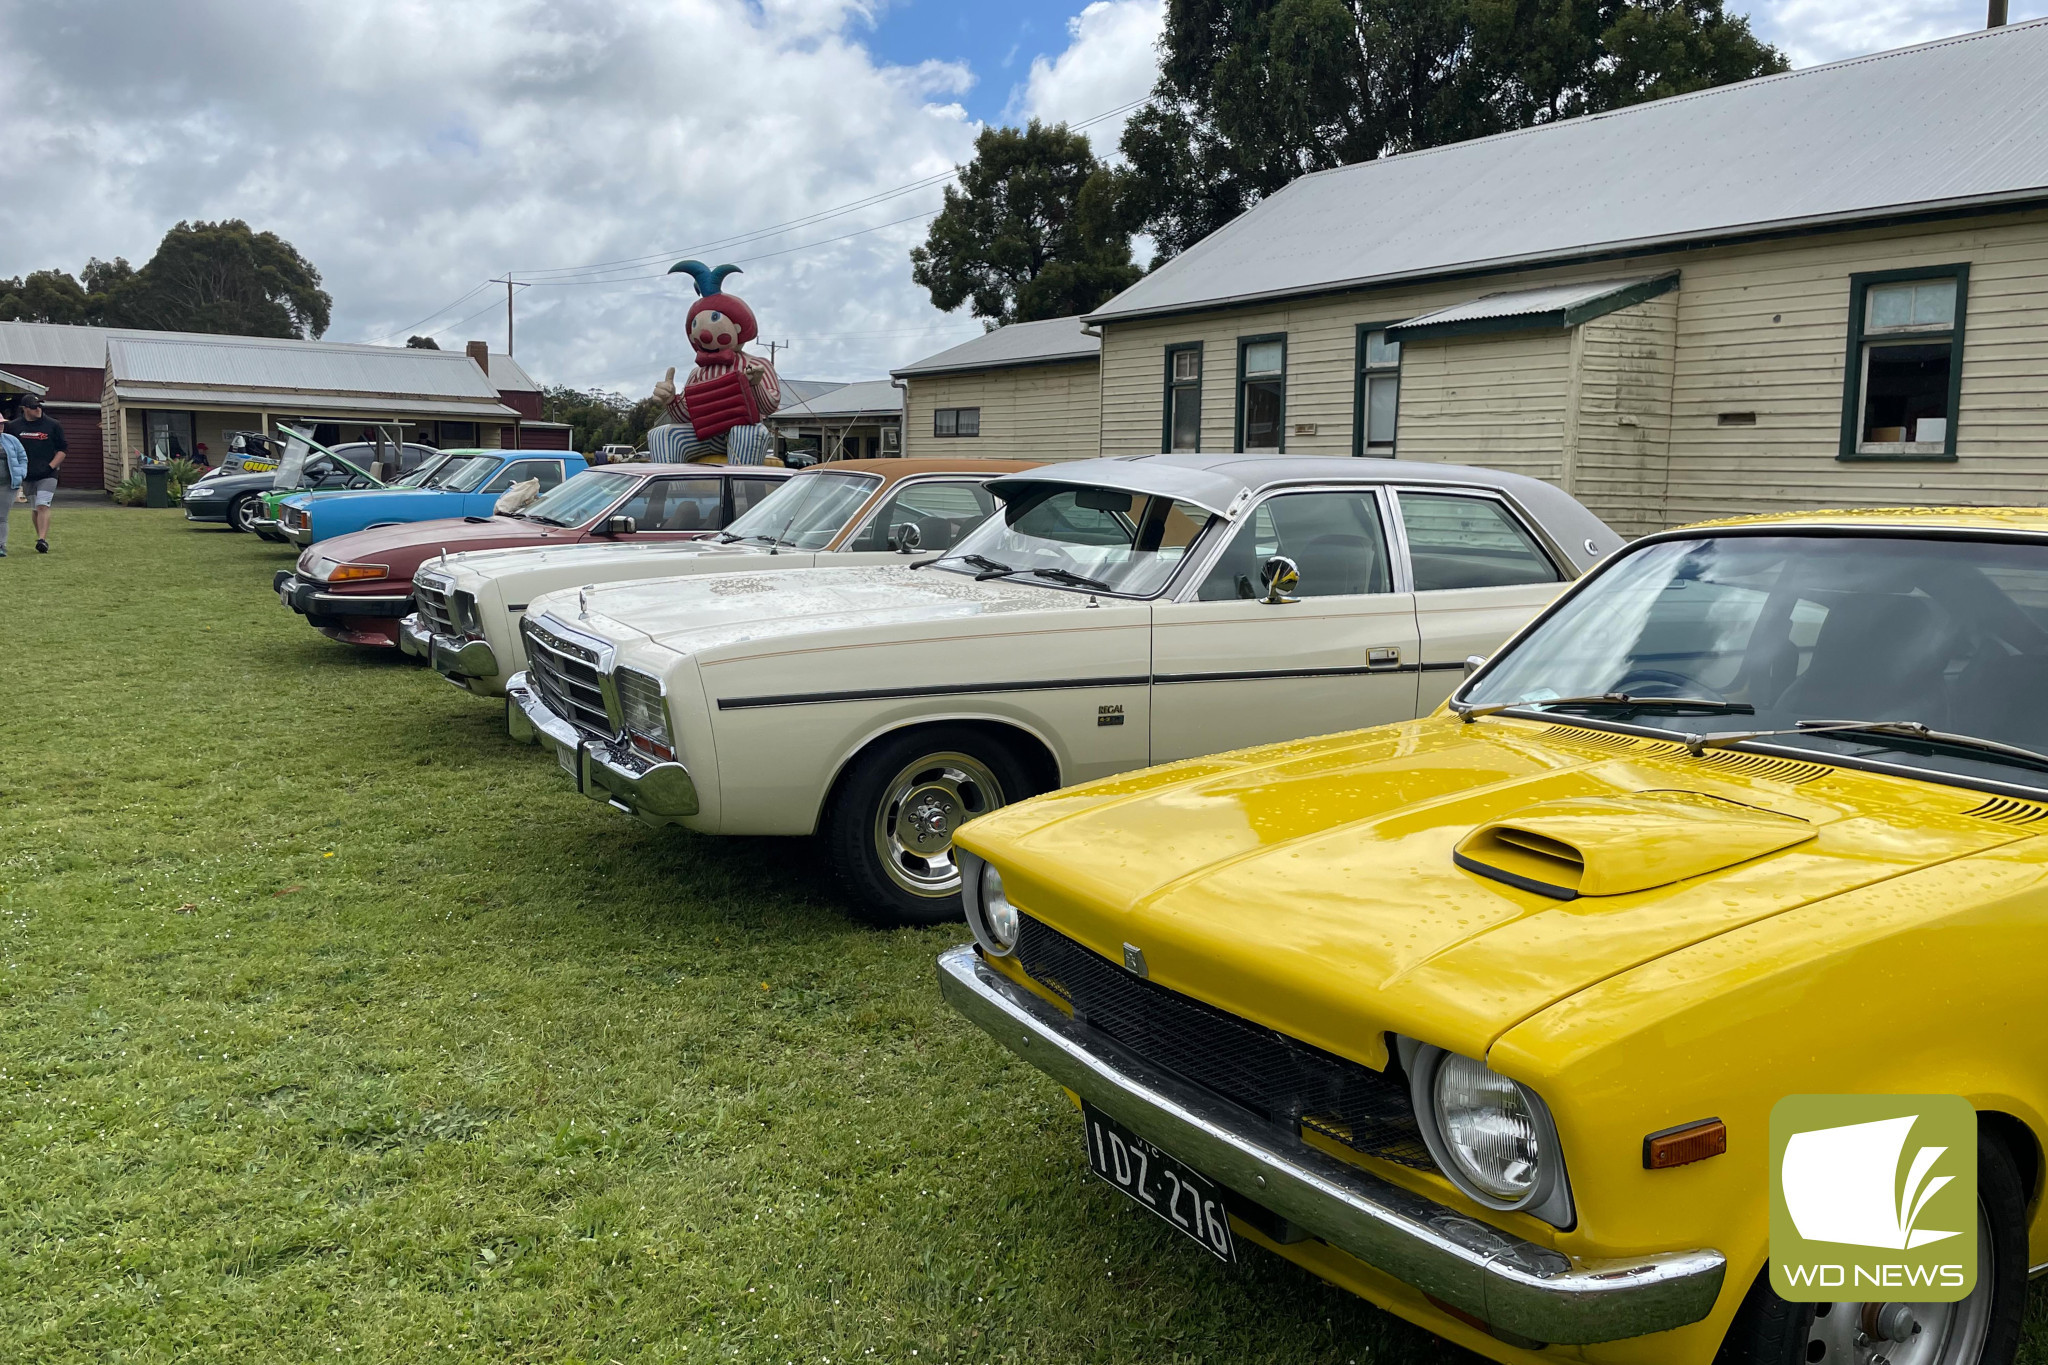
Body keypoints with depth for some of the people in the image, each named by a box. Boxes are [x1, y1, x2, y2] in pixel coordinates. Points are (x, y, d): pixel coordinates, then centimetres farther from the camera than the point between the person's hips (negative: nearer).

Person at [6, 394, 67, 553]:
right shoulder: (13, 426, 6)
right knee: (35, 508, 10)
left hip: (47, 475, -3)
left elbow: (62, 449, 5)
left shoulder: (52, 425, 1)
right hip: (26, 475, 3)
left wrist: (51, 466, -7)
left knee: (43, 506, -15)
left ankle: (43, 540, -23)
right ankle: (41, 537, 20)